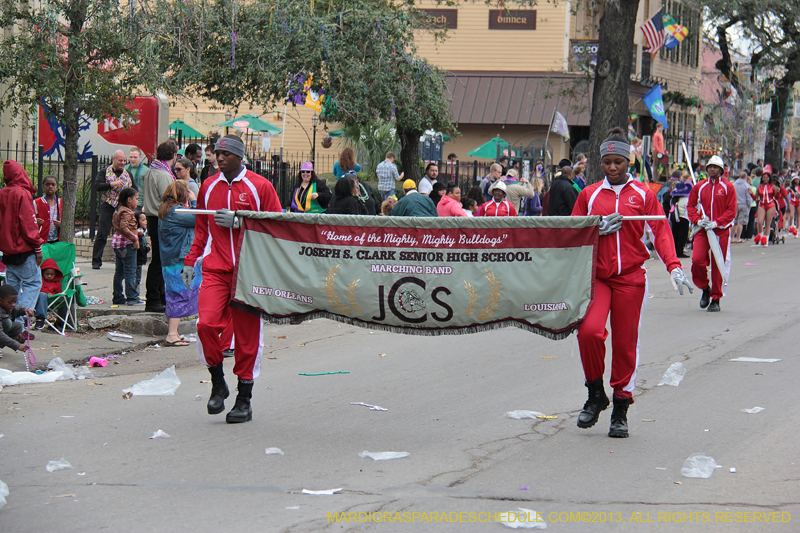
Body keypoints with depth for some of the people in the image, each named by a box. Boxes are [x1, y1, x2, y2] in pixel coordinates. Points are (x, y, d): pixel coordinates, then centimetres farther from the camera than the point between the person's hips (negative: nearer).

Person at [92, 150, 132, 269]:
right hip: (107, 206, -3)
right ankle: (96, 261, 0)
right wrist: (112, 184, -21)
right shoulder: (105, 172, 4)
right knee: (102, 235, -5)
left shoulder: (128, 174, 14)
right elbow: (97, 186, -10)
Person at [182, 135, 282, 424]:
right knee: (206, 323, -16)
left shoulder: (260, 186, -1)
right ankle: (218, 383, 6)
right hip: (215, 269, 3)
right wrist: (190, 261, 13)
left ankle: (244, 399, 11)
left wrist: (238, 222, -12)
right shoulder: (208, 187, 12)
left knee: (246, 334, 1)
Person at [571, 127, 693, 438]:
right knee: (589, 331, -20)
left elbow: (661, 231, 0)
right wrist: (598, 229, -9)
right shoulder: (589, 195, 10)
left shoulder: (643, 195, 6)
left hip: (631, 278, 0)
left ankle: (620, 411, 12)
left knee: (625, 343, 1)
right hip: (597, 275, 0)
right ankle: (595, 394, 1)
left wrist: (673, 266, -14)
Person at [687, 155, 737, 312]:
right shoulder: (699, 187, 9)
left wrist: (716, 223, -14)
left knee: (718, 265, 0)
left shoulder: (728, 187, 2)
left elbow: (731, 211, -2)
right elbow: (690, 206, 12)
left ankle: (716, 299, 11)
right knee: (697, 260, -15)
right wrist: (698, 220, -6)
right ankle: (705, 289, 10)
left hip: (721, 231, -2)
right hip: (702, 230, 2)